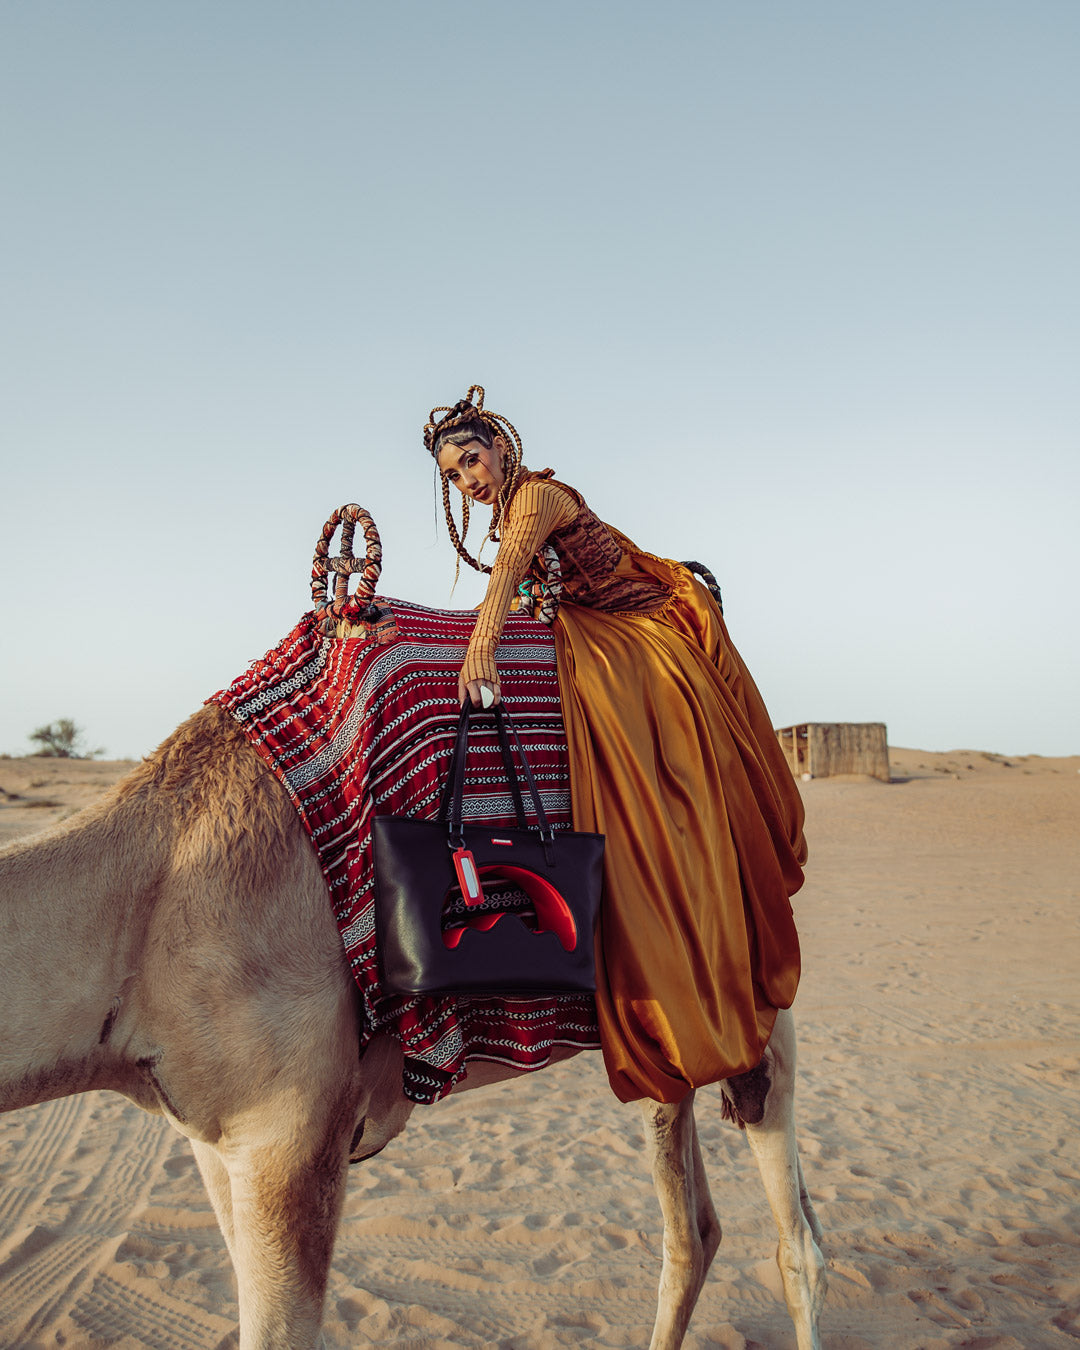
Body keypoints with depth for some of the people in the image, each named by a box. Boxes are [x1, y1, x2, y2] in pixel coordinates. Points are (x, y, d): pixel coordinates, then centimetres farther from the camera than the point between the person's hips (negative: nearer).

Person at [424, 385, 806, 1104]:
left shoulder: (541, 494, -18)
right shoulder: (510, 514, 12)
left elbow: (513, 564, -37)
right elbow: (510, 592, 19)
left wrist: (482, 645, -52)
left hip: (653, 639, -9)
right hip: (597, 651, 9)